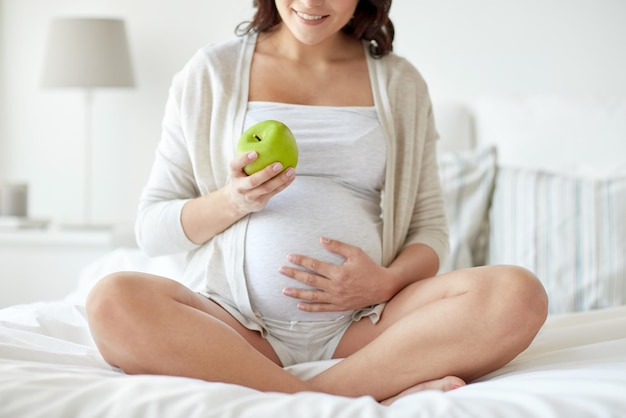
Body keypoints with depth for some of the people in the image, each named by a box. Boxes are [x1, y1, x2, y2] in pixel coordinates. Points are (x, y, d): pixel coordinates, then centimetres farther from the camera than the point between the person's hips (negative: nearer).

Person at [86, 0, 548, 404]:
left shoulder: (400, 83, 14)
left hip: (363, 323, 1)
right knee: (113, 301, -32)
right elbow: (151, 227, 8)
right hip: (241, 321, 0)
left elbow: (429, 226, 13)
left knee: (517, 294, -24)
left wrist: (387, 281, -9)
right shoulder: (211, 72, 9)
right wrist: (232, 202, -12)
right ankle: (389, 393, -31)